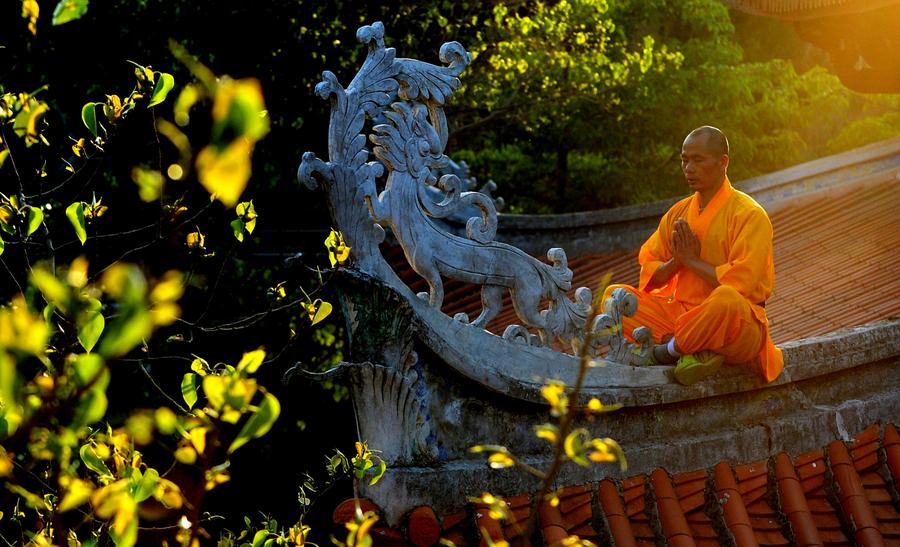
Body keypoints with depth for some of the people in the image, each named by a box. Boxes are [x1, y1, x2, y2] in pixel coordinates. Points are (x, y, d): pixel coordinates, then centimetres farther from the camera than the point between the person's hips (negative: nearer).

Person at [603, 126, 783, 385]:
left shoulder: (749, 214, -7)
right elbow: (649, 276, 12)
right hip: (682, 313, 6)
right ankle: (692, 351, -23)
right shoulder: (678, 213, 12)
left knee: (727, 299, -41)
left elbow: (741, 282, -19)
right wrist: (677, 261, -9)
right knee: (613, 294, -9)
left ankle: (671, 349, -16)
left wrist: (692, 260, -10)